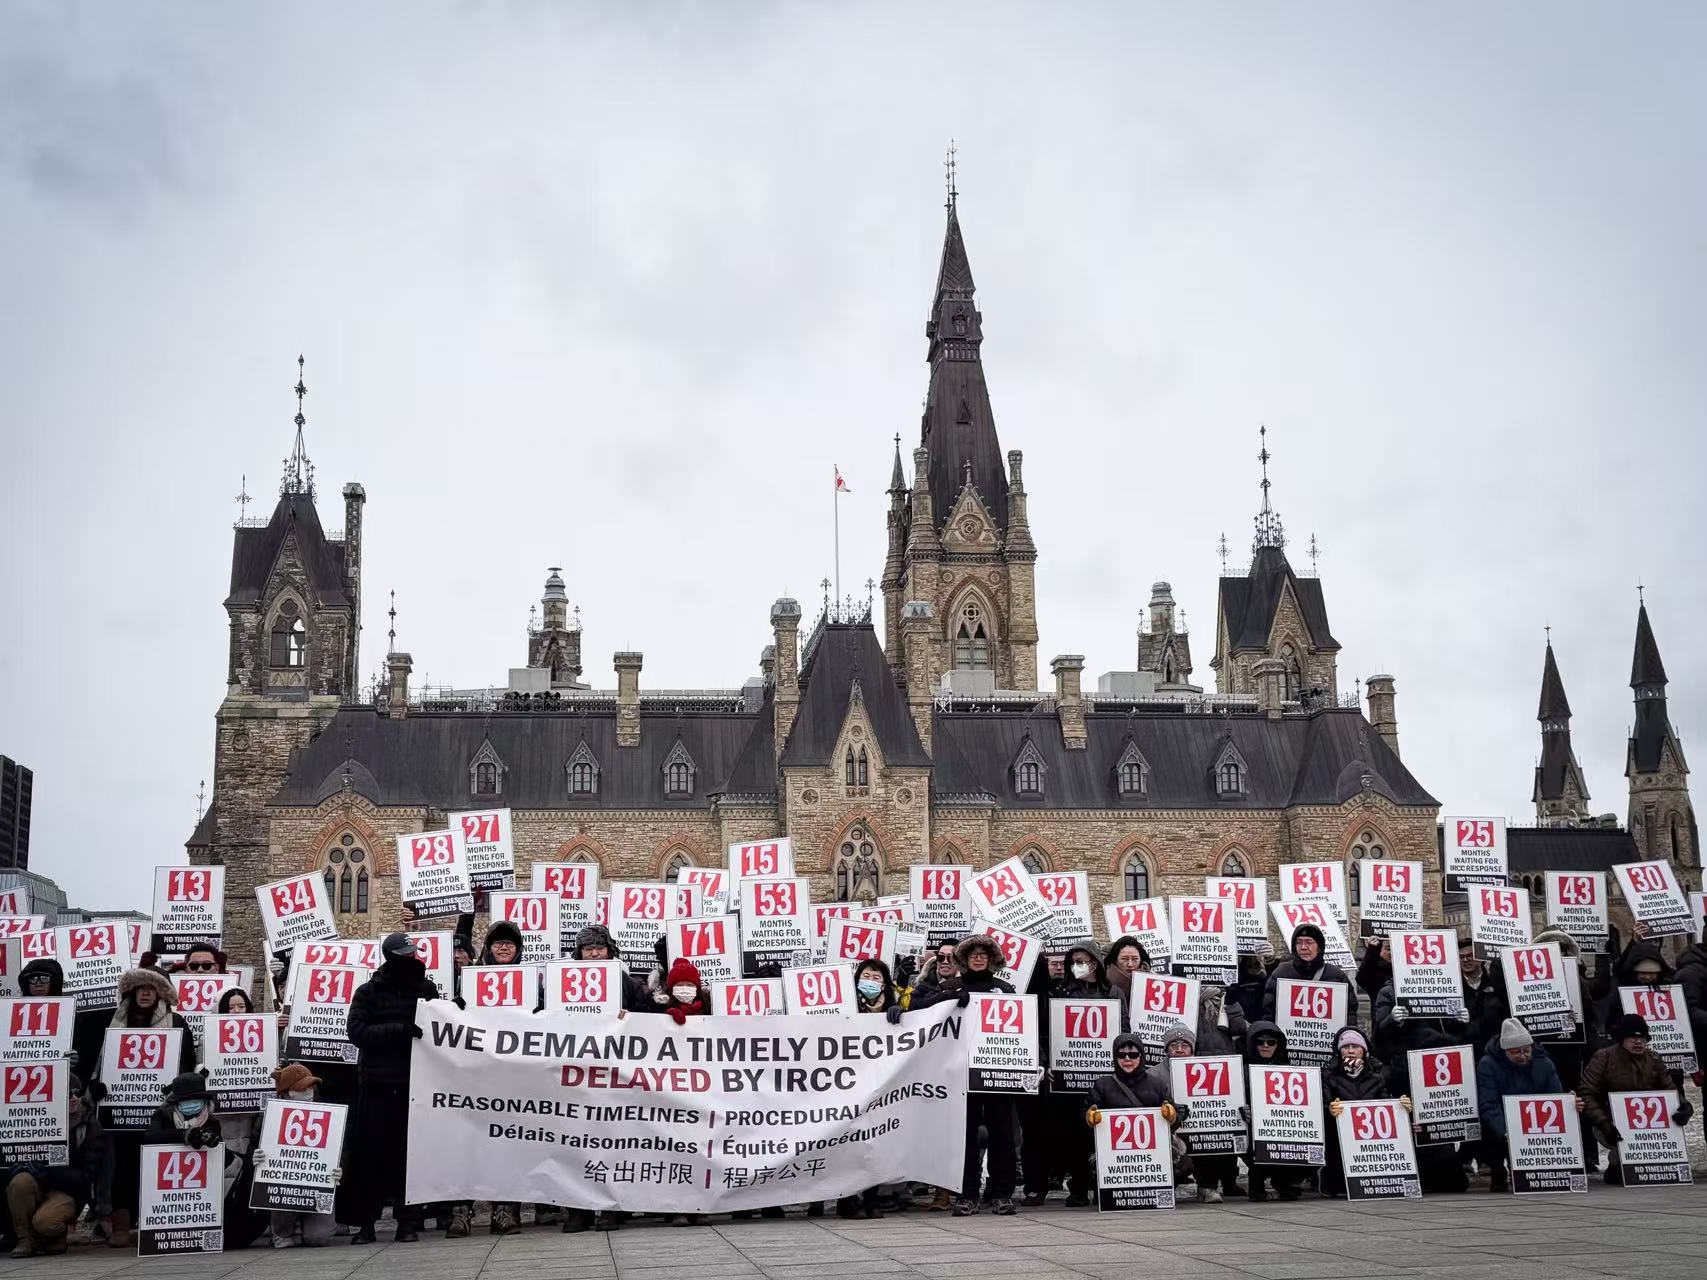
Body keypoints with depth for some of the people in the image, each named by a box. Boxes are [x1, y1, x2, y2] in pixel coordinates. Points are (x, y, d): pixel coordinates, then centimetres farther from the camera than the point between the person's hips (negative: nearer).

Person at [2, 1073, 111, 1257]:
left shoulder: (92, 1127, -1)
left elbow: (85, 1176, -5)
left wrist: (46, 1172, -17)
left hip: (68, 1192, -3)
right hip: (38, 1185, 3)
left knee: (44, 1221, -32)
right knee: (20, 1181, -31)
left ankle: (57, 1238, 3)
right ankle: (25, 1240, -14)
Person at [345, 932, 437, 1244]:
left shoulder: (426, 989, 11)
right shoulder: (368, 992, 4)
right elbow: (357, 1031, -8)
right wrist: (397, 1029, -18)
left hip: (414, 1082, 1)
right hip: (377, 1082, -1)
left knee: (411, 1150, 1)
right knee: (371, 1151, 0)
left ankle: (408, 1221, 7)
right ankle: (366, 1223, 8)